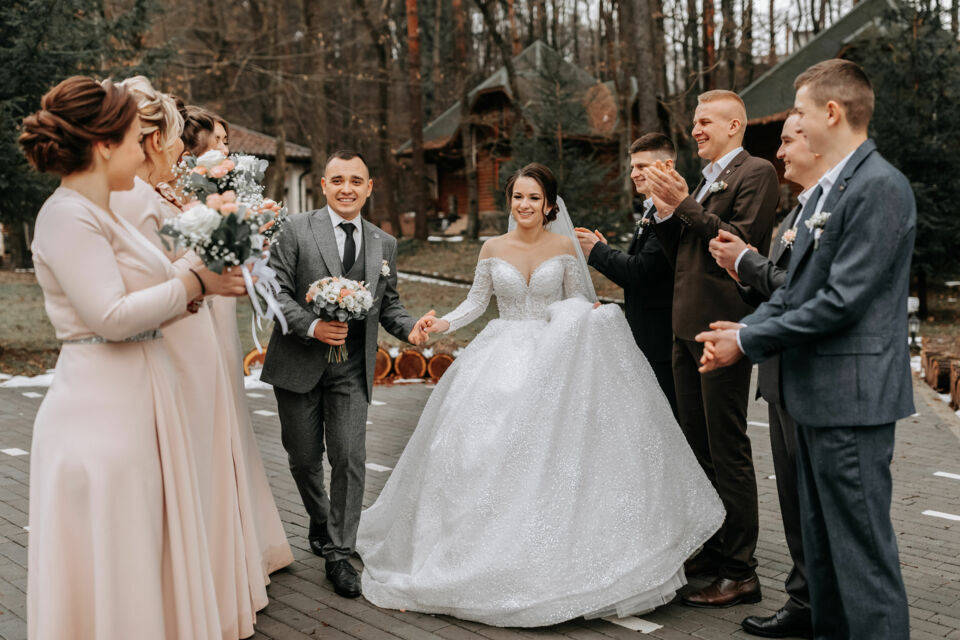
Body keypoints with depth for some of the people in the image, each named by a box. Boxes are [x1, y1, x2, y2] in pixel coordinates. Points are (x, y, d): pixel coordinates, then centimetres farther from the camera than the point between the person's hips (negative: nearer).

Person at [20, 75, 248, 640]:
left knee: (148, 553, 15)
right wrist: (193, 282, -13)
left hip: (140, 403, 10)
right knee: (106, 566, 0)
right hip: (102, 413, -10)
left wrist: (203, 289, 7)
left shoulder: (101, 213, 15)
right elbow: (112, 316, -22)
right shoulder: (68, 217, -14)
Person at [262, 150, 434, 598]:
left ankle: (339, 553, 9)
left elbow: (388, 303, 14)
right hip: (299, 363, -1)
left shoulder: (384, 245, 9)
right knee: (304, 458, 12)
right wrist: (312, 326, -21)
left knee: (349, 458, -4)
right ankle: (320, 524, 38)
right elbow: (276, 289, -8)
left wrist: (410, 328, -6)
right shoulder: (297, 229, -3)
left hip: (352, 368, 2)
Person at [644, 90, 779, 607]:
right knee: (698, 446, 15)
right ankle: (712, 551, 27)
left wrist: (684, 204, -16)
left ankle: (739, 572, 2)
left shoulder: (756, 173, -6)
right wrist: (665, 210, 3)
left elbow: (742, 240, -18)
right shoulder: (703, 180, 20)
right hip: (686, 329, 9)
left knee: (728, 449, -6)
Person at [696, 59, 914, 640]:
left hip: (852, 394, -10)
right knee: (821, 539, 18)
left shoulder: (880, 188, -16)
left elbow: (842, 300, -21)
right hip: (818, 394, 10)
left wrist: (749, 343, -15)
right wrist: (748, 327, 0)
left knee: (862, 544, -2)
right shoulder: (825, 191, 16)